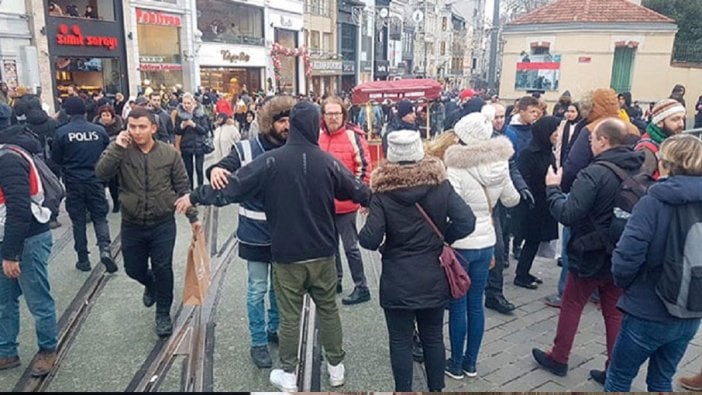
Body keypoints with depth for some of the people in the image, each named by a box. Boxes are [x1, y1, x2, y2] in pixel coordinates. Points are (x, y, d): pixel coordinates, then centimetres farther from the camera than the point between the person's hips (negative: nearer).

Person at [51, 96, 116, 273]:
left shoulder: (62, 132, -10)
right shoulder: (99, 130, -5)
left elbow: (55, 159, 0)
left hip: (73, 183, -1)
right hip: (96, 181, 1)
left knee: (78, 220, 11)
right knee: (100, 217, 12)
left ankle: (83, 260, 15)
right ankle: (105, 248, -12)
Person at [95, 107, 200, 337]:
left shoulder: (169, 153, -7)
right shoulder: (121, 151, -6)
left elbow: (182, 187, -1)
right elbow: (101, 173, -21)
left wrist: (193, 217, -2)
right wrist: (117, 147, -28)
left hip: (163, 224, -1)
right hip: (132, 225, 2)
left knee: (163, 270, 5)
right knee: (134, 269, 15)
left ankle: (163, 314, 26)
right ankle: (150, 284, 51)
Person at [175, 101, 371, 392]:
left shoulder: (272, 160, -14)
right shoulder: (327, 161, -6)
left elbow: (232, 186, -11)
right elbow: (357, 190, 8)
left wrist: (195, 196, 4)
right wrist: (376, 199, 30)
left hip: (287, 254, -2)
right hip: (323, 253, 2)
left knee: (290, 316, 10)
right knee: (328, 309, 17)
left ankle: (287, 375, 24)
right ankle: (336, 367, 30)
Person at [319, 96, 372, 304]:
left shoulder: (353, 136, -11)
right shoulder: (319, 137, 5)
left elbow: (364, 168, -11)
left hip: (345, 203, -6)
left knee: (350, 246, 1)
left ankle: (361, 287, 14)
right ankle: (335, 280, 35)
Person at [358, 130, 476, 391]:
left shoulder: (383, 192, -13)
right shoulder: (440, 184, -6)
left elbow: (370, 240, -17)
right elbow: (467, 222, -11)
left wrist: (364, 230, 5)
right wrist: (442, 238, 5)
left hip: (397, 281, -3)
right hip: (434, 277, 3)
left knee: (401, 341, 11)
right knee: (433, 337, 18)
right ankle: (436, 388, 32)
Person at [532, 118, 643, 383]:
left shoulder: (594, 174, -23)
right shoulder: (639, 172, -1)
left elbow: (567, 215, -24)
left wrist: (552, 187, -10)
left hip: (590, 255, -6)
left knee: (571, 307, 13)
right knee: (614, 313, 16)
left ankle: (558, 359, 28)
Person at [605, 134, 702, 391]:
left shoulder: (655, 202, -19)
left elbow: (627, 256, -24)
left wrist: (624, 283, -6)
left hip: (648, 313, -6)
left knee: (619, 379, 14)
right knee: (662, 382, 23)